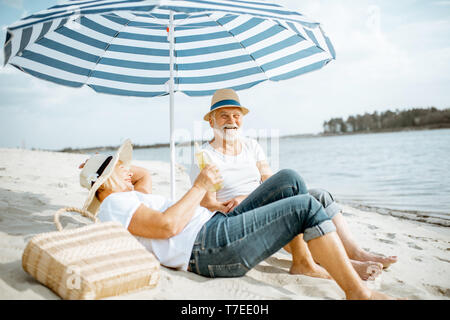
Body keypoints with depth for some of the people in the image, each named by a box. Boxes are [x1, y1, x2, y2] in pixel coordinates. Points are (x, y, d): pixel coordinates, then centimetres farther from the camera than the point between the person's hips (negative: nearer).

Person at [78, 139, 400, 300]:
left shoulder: (127, 202, 29)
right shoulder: (114, 204, -3)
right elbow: (167, 225, -19)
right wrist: (200, 188, -11)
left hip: (219, 225, 10)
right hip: (211, 245, -10)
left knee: (289, 179, 5)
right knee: (307, 206, -15)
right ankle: (358, 291, -11)